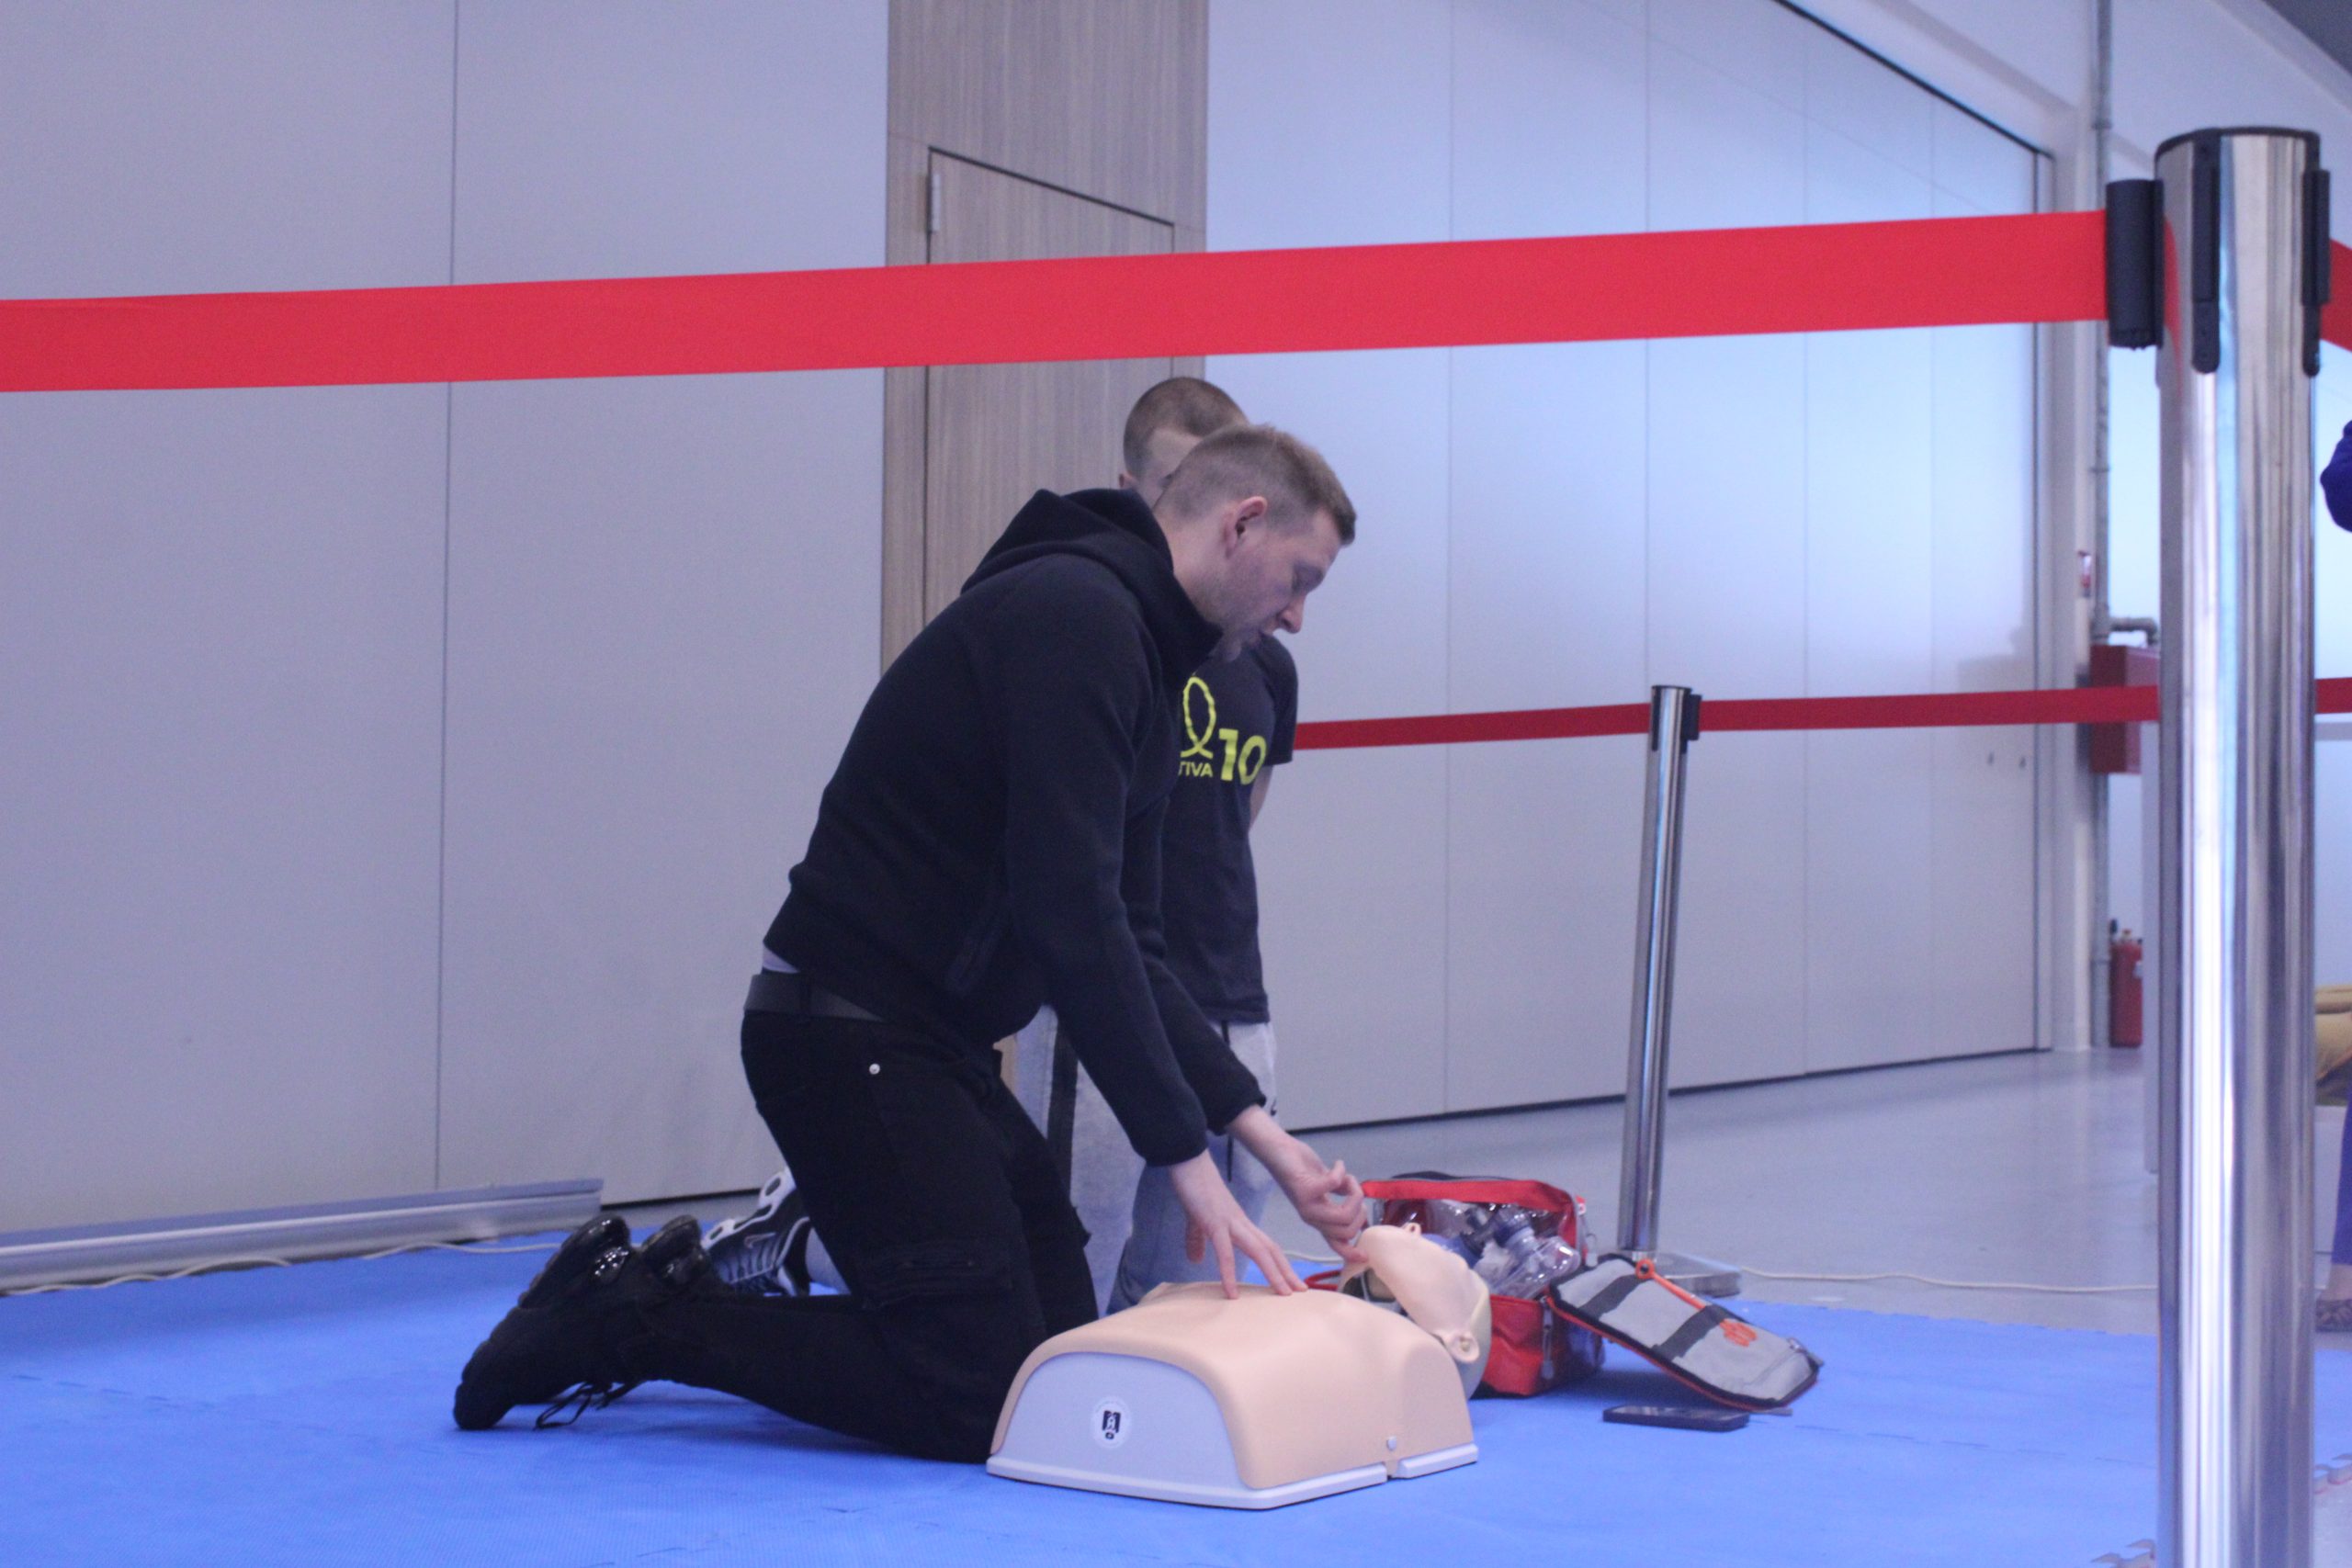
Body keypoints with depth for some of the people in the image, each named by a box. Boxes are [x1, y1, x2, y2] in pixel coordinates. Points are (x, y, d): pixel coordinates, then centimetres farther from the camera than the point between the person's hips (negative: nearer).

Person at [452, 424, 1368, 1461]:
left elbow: (1126, 945, 16)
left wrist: (1266, 1138, 8)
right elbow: (1069, 921, -24)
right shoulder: (1073, 613, -17)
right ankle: (627, 1315, 0)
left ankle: (734, 1274, 19)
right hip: (848, 1030, -10)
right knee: (987, 1401, -9)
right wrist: (1188, 1161, -19)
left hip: (933, 1042, 10)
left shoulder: (1131, 645, 16)